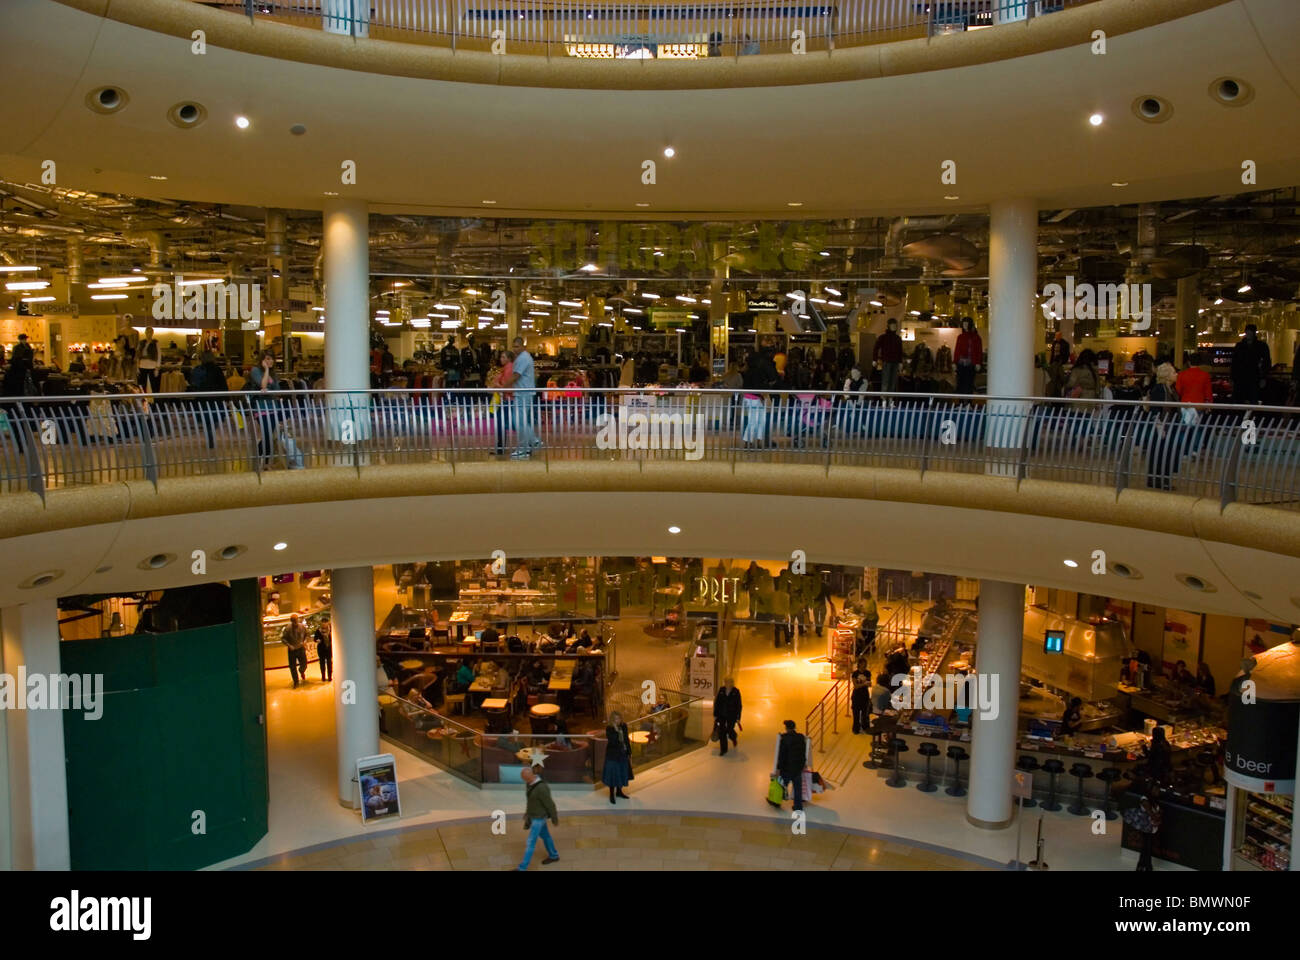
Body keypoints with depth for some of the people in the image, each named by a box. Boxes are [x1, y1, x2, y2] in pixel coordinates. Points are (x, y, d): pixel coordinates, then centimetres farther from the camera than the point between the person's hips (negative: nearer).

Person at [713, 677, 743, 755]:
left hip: (731, 716, -2)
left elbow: (739, 705, -5)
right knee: (721, 732, 0)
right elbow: (716, 703, 3)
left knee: (730, 731, 0)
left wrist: (738, 718, -6)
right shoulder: (721, 691, -4)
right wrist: (715, 715, 2)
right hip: (721, 715, 2)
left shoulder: (736, 692, -9)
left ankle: (734, 738, 38)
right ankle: (723, 750, 13)